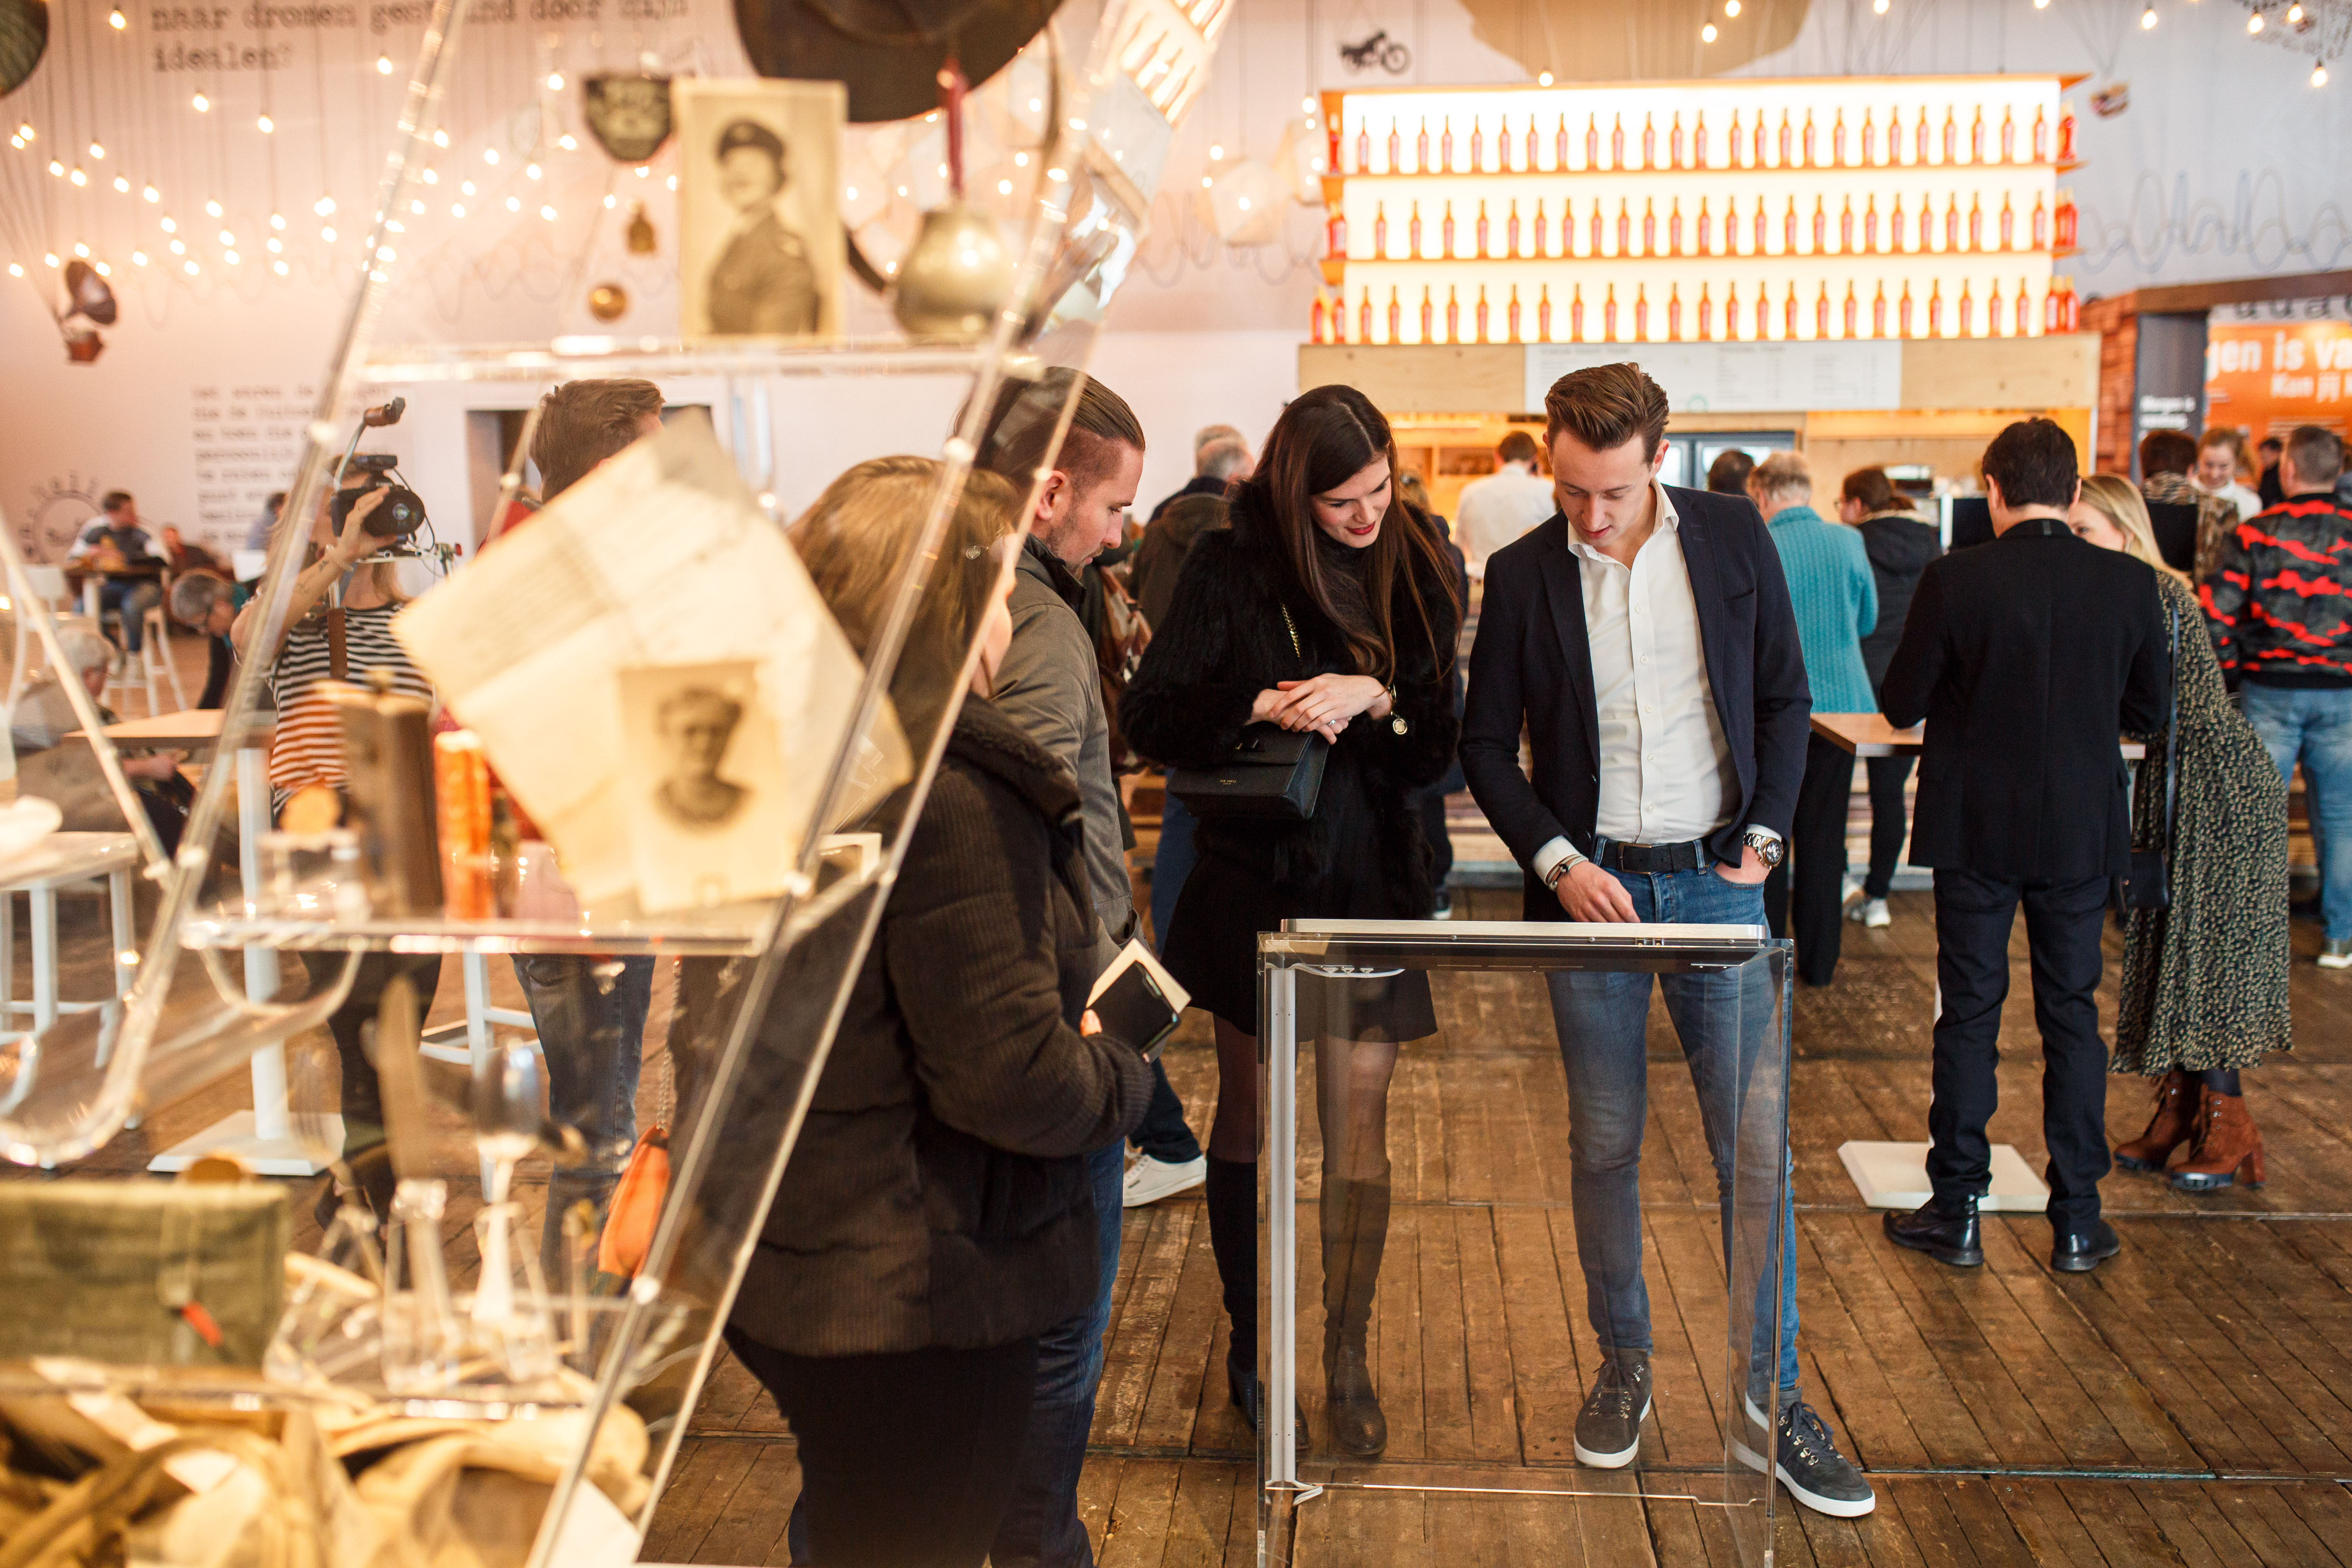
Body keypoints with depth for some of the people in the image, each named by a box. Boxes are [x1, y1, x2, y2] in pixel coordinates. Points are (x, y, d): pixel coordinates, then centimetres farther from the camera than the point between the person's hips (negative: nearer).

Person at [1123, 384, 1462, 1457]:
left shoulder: (1417, 574, 2)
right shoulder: (1231, 567, -6)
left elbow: (1438, 748, 1)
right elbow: (1151, 720, -8)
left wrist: (1374, 699, -18)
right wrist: (1261, 708, -22)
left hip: (1372, 880, 2)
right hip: (1253, 875, -1)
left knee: (1358, 1130, 4)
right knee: (1247, 1117, 11)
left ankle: (1349, 1359, 19)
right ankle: (1248, 1345, 27)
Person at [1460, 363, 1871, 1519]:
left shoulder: (1733, 536, 0)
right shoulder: (1523, 574, -2)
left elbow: (1785, 698, 8)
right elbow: (1487, 746, 3)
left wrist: (1763, 837, -1)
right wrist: (1556, 860, -10)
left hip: (1715, 876, 0)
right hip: (1590, 884, 0)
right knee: (1604, 1146, 8)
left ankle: (1774, 1396, 15)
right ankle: (1623, 1368, 26)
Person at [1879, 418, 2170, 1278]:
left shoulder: (1954, 579, -13)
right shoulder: (2130, 583, -4)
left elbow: (1901, 704, -6)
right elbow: (2150, 711, 5)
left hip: (1976, 828, -2)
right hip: (2082, 830, 2)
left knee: (1970, 1012, 7)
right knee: (2072, 1013, 11)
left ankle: (1957, 1211, 14)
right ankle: (2076, 1220, 18)